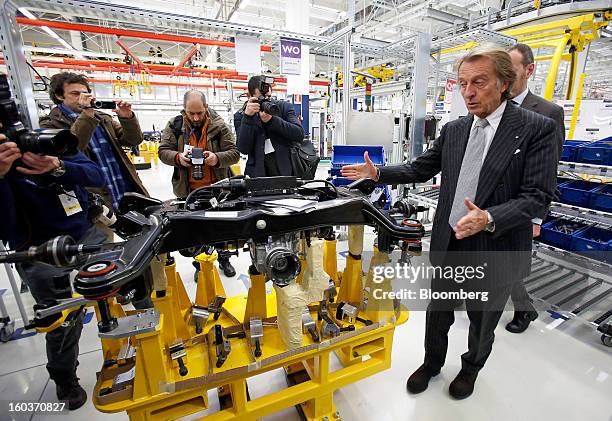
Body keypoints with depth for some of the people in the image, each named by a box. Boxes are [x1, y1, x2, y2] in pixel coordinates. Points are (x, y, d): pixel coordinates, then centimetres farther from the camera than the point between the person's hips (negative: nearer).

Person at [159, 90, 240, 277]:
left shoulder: (219, 126, -6)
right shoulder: (174, 125, -1)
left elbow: (234, 153, -7)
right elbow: (163, 151, 1)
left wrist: (217, 158, -27)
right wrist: (178, 157, -21)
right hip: (189, 190, 2)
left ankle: (224, 259, 34)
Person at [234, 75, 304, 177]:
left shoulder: (284, 107, 7)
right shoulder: (240, 116, 5)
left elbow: (300, 134, -5)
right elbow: (244, 149, -6)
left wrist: (271, 120, -13)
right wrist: (247, 117, -14)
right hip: (258, 172, 0)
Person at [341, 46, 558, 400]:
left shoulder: (538, 128, -10)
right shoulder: (454, 130, 3)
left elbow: (538, 195, -16)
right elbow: (420, 169, 8)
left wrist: (489, 219, -32)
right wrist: (376, 173, -3)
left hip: (495, 250, -3)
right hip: (448, 244, 3)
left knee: (483, 322, 22)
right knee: (437, 314, 20)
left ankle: (471, 368, 51)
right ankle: (432, 363, 47)